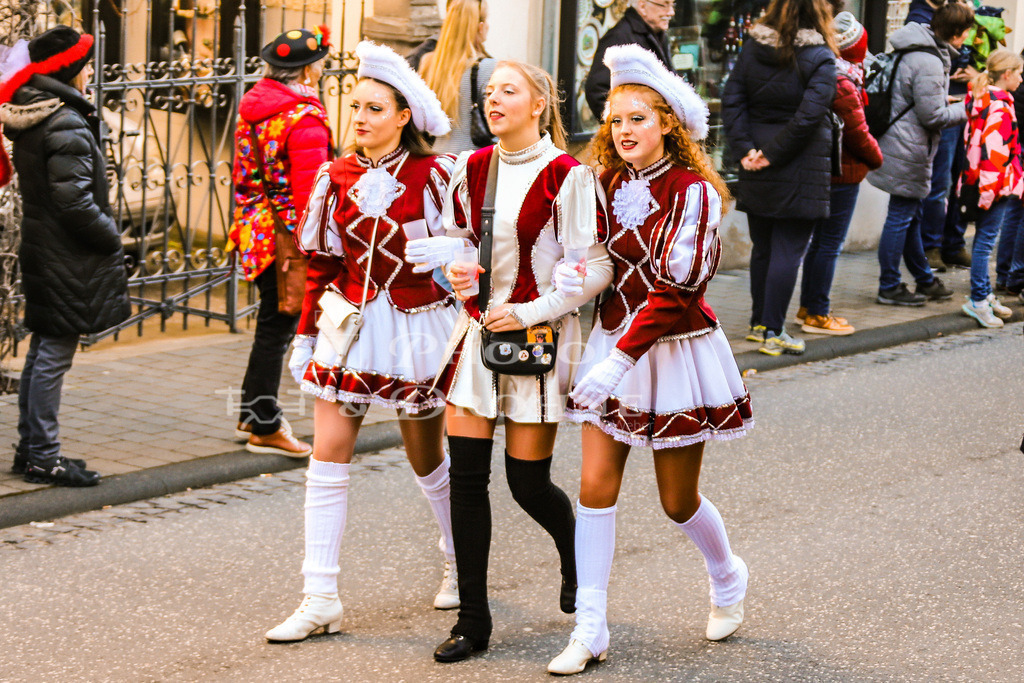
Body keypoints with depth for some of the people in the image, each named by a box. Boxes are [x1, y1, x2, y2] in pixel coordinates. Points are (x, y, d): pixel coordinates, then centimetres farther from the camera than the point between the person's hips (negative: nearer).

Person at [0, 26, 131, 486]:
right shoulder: (67, 125, -19)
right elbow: (74, 200, -24)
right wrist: (112, 237, -10)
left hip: (42, 253, 10)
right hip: (67, 259, -10)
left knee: (41, 352, 16)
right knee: (54, 356, -4)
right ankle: (43, 456, 1)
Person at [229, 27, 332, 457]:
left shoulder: (251, 106, 9)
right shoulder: (305, 118, -17)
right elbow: (309, 189, -21)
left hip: (255, 228, 8)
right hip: (287, 236, -8)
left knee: (273, 322, 19)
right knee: (278, 327, 0)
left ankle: (252, 415, 27)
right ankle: (265, 428, 7)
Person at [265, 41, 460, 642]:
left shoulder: (435, 176, -8)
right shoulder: (338, 177, 3)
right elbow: (321, 261, 9)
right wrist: (306, 333, 9)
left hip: (417, 326, -3)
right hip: (349, 323, 3)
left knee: (429, 460, 11)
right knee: (328, 459, -5)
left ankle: (461, 564, 36)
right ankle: (321, 599, -2)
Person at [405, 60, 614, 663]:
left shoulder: (567, 177, -11)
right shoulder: (472, 170, 6)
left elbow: (595, 269, -13)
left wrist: (528, 313, -16)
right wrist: (457, 270, -2)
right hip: (478, 329, 5)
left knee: (528, 481, 0)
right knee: (467, 476, 0)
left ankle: (575, 555, 35)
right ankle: (473, 619, 9)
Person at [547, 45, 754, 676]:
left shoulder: (693, 191, -15)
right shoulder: (610, 186, 3)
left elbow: (673, 287, -23)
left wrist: (619, 359, -30)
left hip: (675, 349, -5)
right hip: (612, 345, 5)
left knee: (678, 499, 8)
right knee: (596, 486, -5)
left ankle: (729, 578, 38)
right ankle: (590, 629, 0)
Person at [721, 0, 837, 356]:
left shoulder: (752, 48, 3)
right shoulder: (820, 58, -11)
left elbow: (731, 101, -2)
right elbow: (809, 114, -19)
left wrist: (744, 149, -5)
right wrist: (773, 153, -13)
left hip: (757, 173, 5)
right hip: (801, 168, -5)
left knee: (762, 247, 16)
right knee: (788, 251, 0)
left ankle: (758, 323, 25)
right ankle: (773, 333, 0)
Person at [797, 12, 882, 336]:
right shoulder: (844, 84, -20)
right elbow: (857, 133, -16)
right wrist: (876, 158, 0)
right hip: (843, 174, -9)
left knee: (821, 239, 18)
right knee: (830, 242, -2)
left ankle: (808, 306, 25)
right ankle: (817, 314, 2)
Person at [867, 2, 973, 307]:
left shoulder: (916, 52, 9)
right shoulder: (929, 64, -22)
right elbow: (933, 116, -20)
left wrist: (944, 101, 12)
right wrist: (964, 110, -6)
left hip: (903, 149, 11)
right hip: (909, 153, -11)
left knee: (911, 215, 18)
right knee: (901, 216, -2)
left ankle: (924, 281, 31)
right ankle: (889, 287, 6)